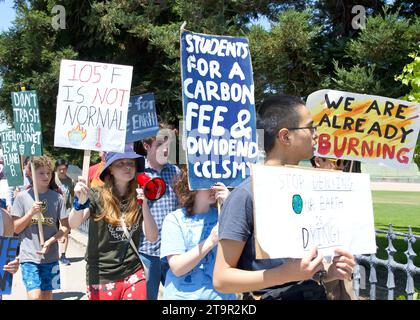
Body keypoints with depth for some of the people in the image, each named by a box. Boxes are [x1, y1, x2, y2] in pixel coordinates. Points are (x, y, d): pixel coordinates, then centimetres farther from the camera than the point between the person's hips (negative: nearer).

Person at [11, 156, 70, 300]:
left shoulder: (57, 197, 1)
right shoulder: (22, 197, -2)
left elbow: (65, 227, 3)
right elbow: (16, 228, -1)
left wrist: (50, 242, -12)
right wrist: (31, 212, -16)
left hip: (50, 256, 2)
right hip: (29, 256, -2)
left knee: (47, 296, 11)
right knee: (35, 297, -15)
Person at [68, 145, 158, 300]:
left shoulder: (138, 199, 1)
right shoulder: (96, 196, -7)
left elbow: (152, 237, -5)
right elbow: (73, 224, -21)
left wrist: (144, 205, -18)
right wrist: (79, 201, -40)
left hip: (133, 274, 2)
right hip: (101, 276, -2)